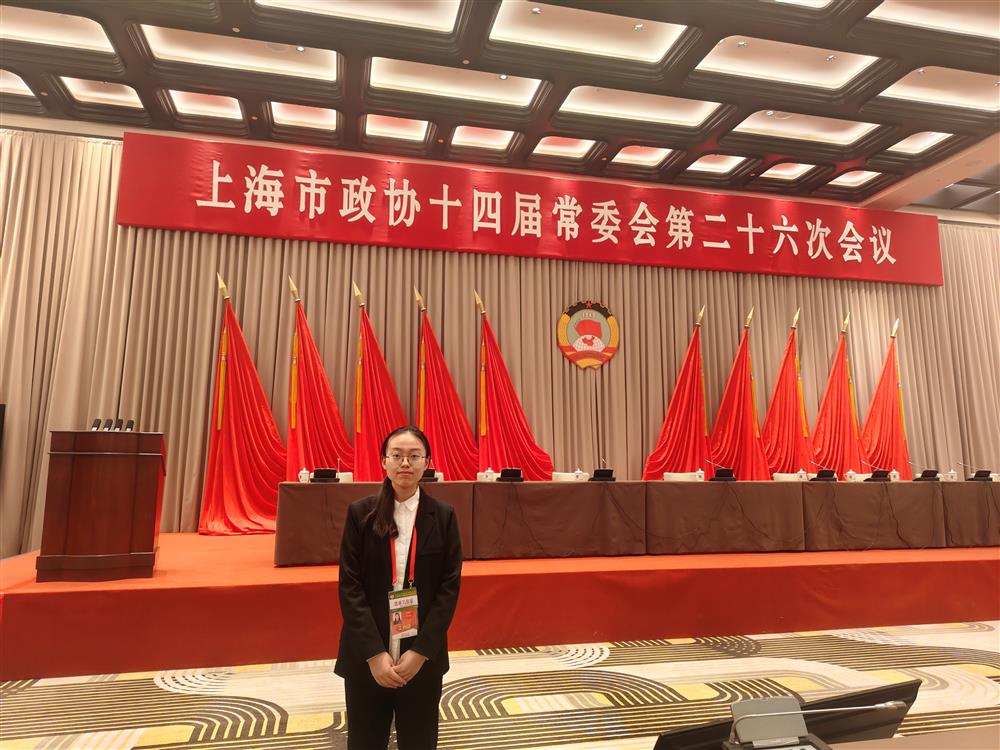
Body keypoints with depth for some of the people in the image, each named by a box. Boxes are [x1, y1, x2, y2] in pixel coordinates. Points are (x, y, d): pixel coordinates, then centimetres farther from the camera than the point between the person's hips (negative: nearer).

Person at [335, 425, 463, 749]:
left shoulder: (443, 516, -2)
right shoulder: (361, 513, -4)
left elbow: (450, 587, -4)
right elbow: (349, 586, -6)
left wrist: (421, 651, -11)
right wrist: (374, 653, -13)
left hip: (423, 657, 1)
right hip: (366, 657, 0)